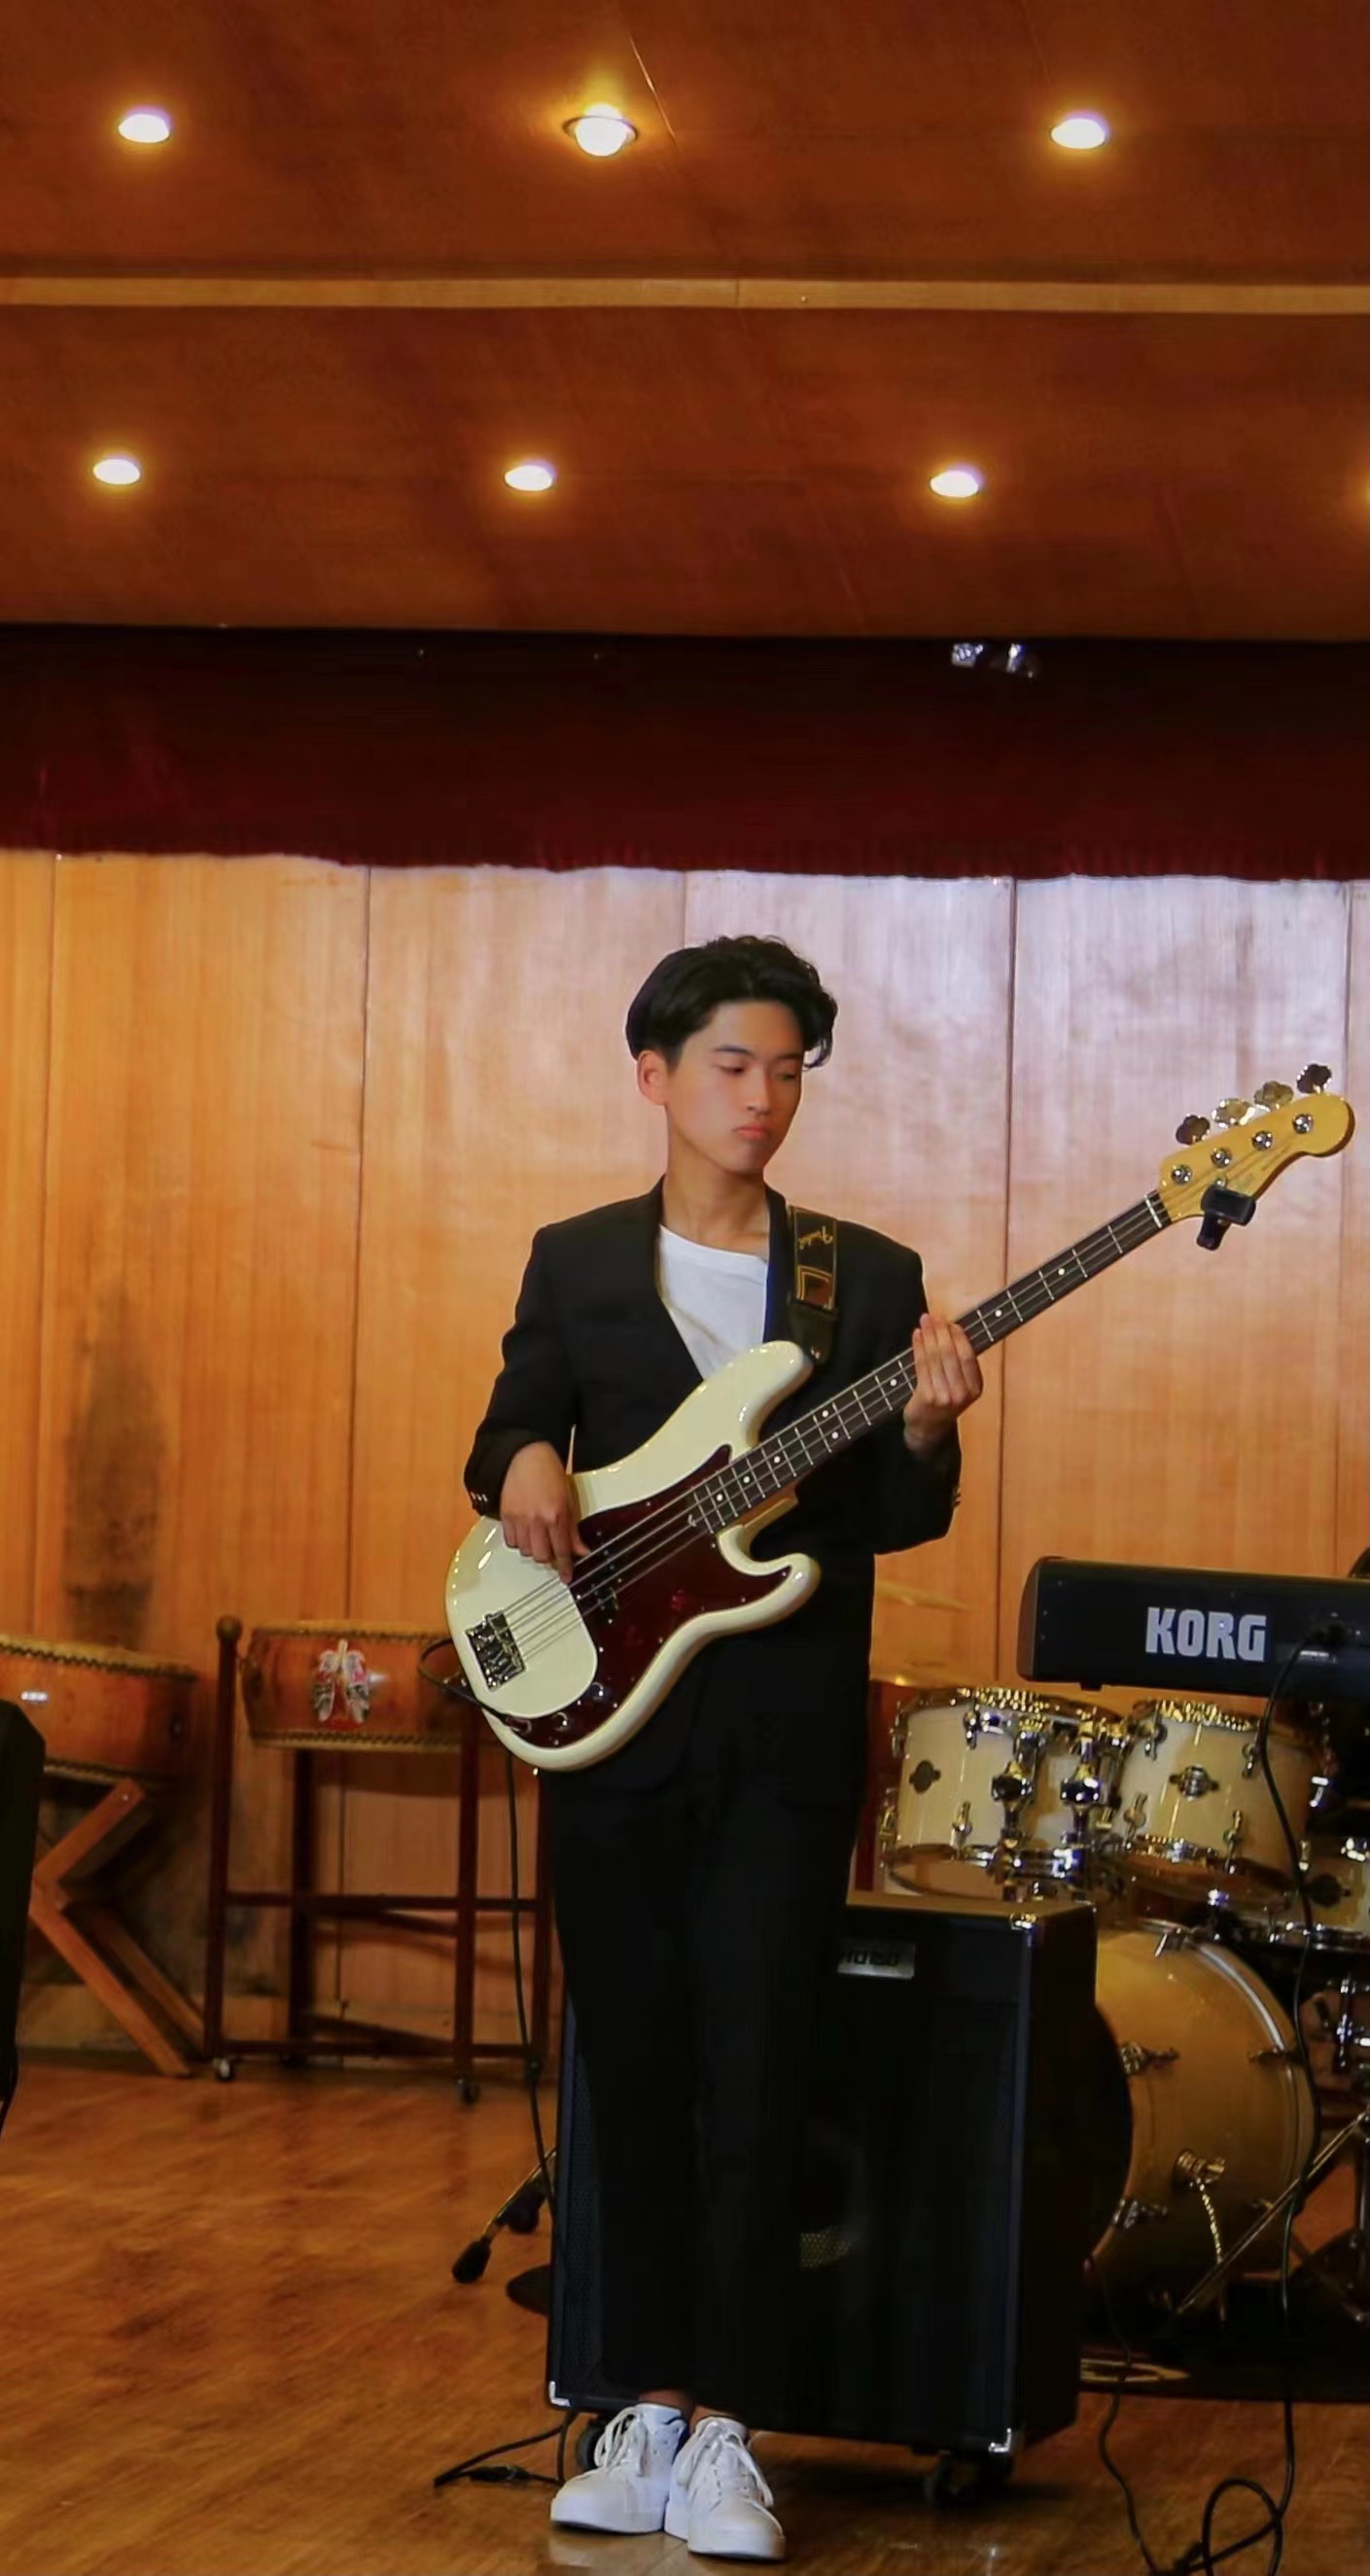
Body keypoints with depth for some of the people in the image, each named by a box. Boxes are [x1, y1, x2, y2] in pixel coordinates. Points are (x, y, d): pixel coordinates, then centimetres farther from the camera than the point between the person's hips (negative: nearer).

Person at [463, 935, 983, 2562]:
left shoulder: (872, 1279, 6)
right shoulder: (575, 1265, 9)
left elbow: (891, 1524, 4)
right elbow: (511, 1435, 12)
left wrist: (924, 1434, -16)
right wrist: (520, 1464, -10)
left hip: (787, 1735, -1)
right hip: (610, 1717, 2)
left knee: (754, 2085, -5)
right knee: (635, 2079, 6)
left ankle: (723, 2428, 0)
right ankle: (652, 2400, 15)